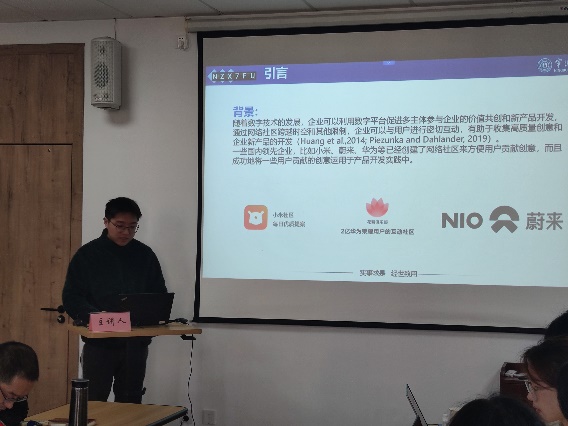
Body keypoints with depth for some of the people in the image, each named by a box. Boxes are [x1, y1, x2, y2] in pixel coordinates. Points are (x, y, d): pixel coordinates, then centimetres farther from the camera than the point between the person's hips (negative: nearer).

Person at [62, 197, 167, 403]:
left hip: (136, 342, 2)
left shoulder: (145, 255, 7)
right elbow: (71, 298, -3)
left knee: (130, 405, 9)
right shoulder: (87, 254, 0)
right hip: (98, 342, -2)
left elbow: (160, 295, 11)